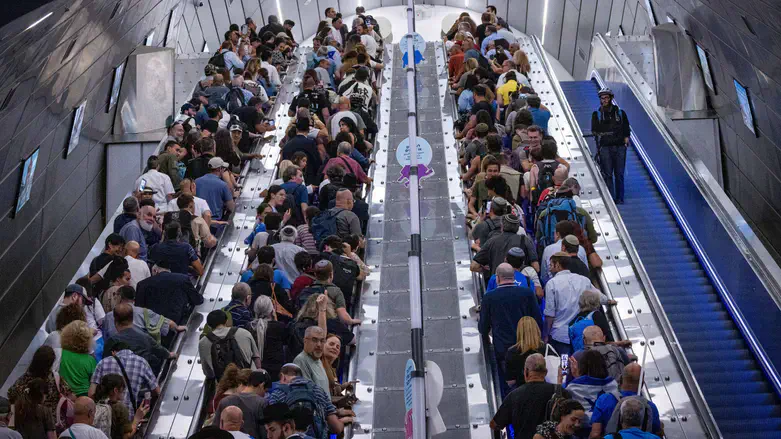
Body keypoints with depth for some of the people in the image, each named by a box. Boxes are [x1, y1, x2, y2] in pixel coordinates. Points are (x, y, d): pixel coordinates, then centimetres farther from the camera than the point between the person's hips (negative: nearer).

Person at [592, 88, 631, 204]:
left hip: (619, 146, 1)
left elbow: (626, 129, 11)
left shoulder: (620, 113, 12)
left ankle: (620, 199, 7)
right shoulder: (597, 114, 11)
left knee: (619, 174, 0)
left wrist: (626, 138, -5)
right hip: (605, 147, -1)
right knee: (607, 174, -5)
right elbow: (594, 130, 3)